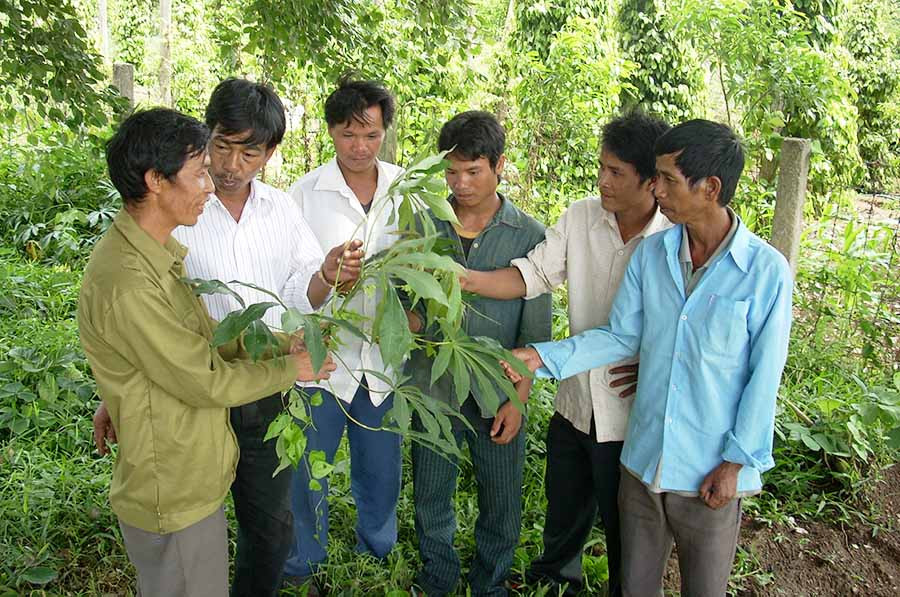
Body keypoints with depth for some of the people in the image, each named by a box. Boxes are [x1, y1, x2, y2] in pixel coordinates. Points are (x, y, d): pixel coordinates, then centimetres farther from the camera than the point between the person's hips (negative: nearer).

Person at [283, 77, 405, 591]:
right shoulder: (306, 192, -6)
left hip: (384, 355, 2)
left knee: (381, 471, 17)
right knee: (309, 472, 13)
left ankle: (378, 557, 43)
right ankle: (304, 569, 37)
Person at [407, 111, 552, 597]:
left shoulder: (529, 235, -4)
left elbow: (535, 328, -3)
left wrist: (518, 398, -7)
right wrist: (412, 316, -17)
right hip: (432, 389, 2)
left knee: (502, 506, 13)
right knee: (431, 500, 16)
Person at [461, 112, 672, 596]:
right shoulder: (581, 217, -5)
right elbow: (534, 274, -6)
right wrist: (465, 279, -18)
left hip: (629, 415, -4)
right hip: (574, 402, 5)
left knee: (623, 528, 15)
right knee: (563, 507, 27)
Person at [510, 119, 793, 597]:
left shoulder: (766, 270, -14)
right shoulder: (650, 253, -3)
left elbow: (764, 376, -10)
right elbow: (622, 337, 2)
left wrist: (736, 462, -10)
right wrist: (542, 357, -8)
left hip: (710, 472, -3)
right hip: (644, 458, 4)